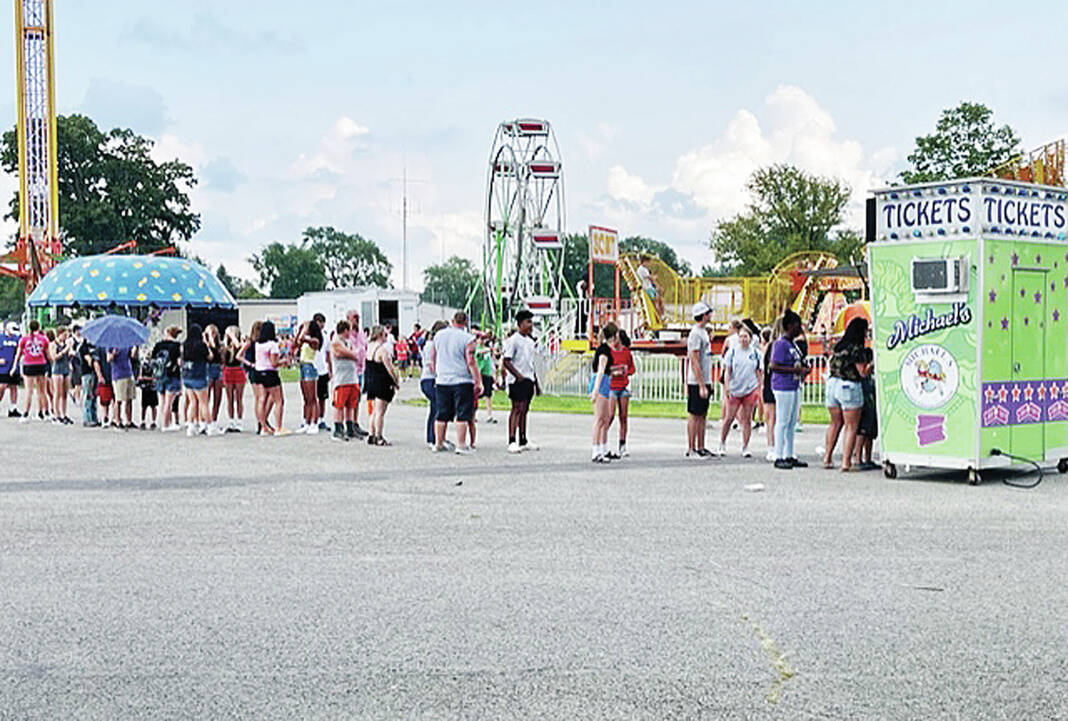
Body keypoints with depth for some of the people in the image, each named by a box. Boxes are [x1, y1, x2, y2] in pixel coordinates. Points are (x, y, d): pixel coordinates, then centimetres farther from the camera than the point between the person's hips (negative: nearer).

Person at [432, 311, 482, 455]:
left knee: (442, 415, 11)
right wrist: (478, 382, -9)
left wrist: (436, 375, 29)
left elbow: (433, 358, 16)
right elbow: (471, 362, -13)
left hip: (442, 381, 5)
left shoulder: (439, 335, 8)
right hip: (462, 381, -5)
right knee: (463, 415, -1)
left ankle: (438, 443, 15)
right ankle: (461, 445, -4)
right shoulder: (467, 338, -8)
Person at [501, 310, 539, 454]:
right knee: (517, 408, -13)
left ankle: (523, 441, 16)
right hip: (517, 381, -8)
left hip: (529, 379, 8)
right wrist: (518, 375, -21)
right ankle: (512, 442, -15)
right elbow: (506, 361, -14)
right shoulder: (513, 340, -8)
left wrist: (536, 383, 21)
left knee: (525, 410, 11)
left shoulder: (530, 342, 17)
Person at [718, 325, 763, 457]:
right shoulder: (732, 352, 4)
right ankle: (722, 444, 15)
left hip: (750, 390, 1)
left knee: (747, 419, 2)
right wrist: (727, 388, -7)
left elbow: (759, 373, 11)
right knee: (729, 417, 0)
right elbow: (727, 372, 3)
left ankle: (745, 447, 10)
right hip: (734, 390, -1)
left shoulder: (756, 353, 7)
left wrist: (759, 389, 6)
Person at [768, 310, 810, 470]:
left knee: (792, 422, 12)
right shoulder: (780, 344, -13)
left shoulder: (793, 344, 16)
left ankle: (789, 456, 18)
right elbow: (773, 366, -19)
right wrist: (795, 370, -19)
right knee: (782, 422, -6)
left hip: (794, 386, 10)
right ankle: (778, 457, -2)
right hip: (783, 387, -10)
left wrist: (803, 370, 6)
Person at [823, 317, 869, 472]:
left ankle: (827, 457, 20)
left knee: (835, 423, 20)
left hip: (832, 383, 7)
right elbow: (862, 372, -13)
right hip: (849, 386, -7)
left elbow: (830, 366, 14)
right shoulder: (856, 348, -13)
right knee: (851, 426, 0)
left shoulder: (839, 346, 8)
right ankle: (846, 461, -5)